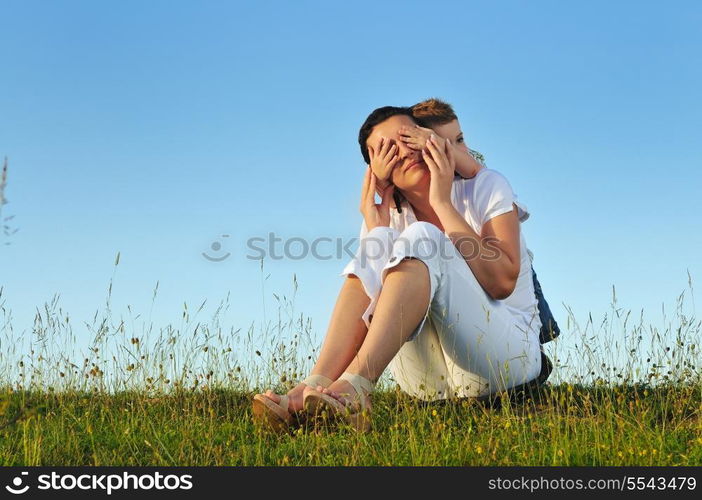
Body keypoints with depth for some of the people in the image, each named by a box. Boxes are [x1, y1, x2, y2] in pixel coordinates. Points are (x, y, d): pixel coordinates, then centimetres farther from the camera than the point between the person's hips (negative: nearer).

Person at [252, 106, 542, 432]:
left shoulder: (485, 187, 0)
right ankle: (314, 386, -37)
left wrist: (442, 203, -14)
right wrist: (376, 226, -14)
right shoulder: (391, 216, 8)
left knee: (420, 241, -25)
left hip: (507, 353, -3)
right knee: (375, 252, -18)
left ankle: (353, 387, -45)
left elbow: (502, 282, -17)